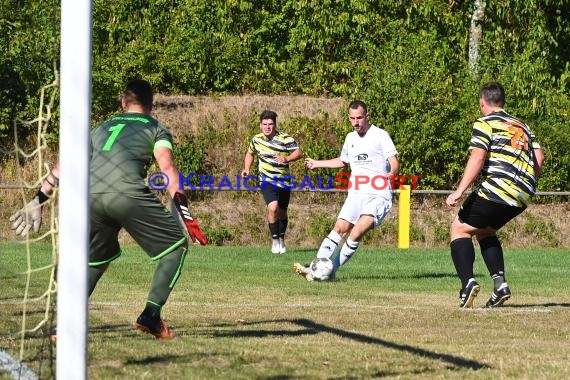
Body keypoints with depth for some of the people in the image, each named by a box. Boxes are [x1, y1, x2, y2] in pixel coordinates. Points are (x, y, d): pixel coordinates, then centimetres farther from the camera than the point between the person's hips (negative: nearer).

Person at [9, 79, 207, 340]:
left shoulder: (102, 129, 33)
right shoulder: (156, 129, 21)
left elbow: (64, 166, 29)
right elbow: (167, 167, 2)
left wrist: (38, 200, 33)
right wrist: (182, 210, -6)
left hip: (90, 198, 5)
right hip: (128, 194, -5)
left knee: (95, 259, 26)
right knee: (176, 245, 12)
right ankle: (151, 315, 0)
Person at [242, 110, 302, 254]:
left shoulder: (285, 139, -14)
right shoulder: (256, 139, 0)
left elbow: (298, 152, -24)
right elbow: (250, 153, 20)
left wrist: (287, 159, -43)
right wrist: (246, 169, 5)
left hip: (284, 181, 0)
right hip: (267, 181, 0)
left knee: (282, 212, 12)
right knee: (273, 207, -23)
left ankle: (281, 239, 36)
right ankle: (274, 240, -7)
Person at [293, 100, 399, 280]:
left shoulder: (380, 136, -5)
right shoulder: (350, 138, 15)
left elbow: (394, 162, -14)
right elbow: (342, 161, 35)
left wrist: (391, 173, -36)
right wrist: (318, 163, 39)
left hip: (378, 196, -6)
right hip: (356, 194, 6)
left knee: (356, 233, -20)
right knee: (340, 229, -9)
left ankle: (331, 270, -13)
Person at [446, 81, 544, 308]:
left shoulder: (484, 124, 2)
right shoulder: (522, 126, 23)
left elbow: (477, 157, -11)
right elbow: (539, 157, 15)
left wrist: (460, 191, -17)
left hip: (497, 188, -7)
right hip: (523, 196, 7)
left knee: (460, 228, 6)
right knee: (485, 230, 26)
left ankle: (468, 282, -15)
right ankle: (500, 283, 8)